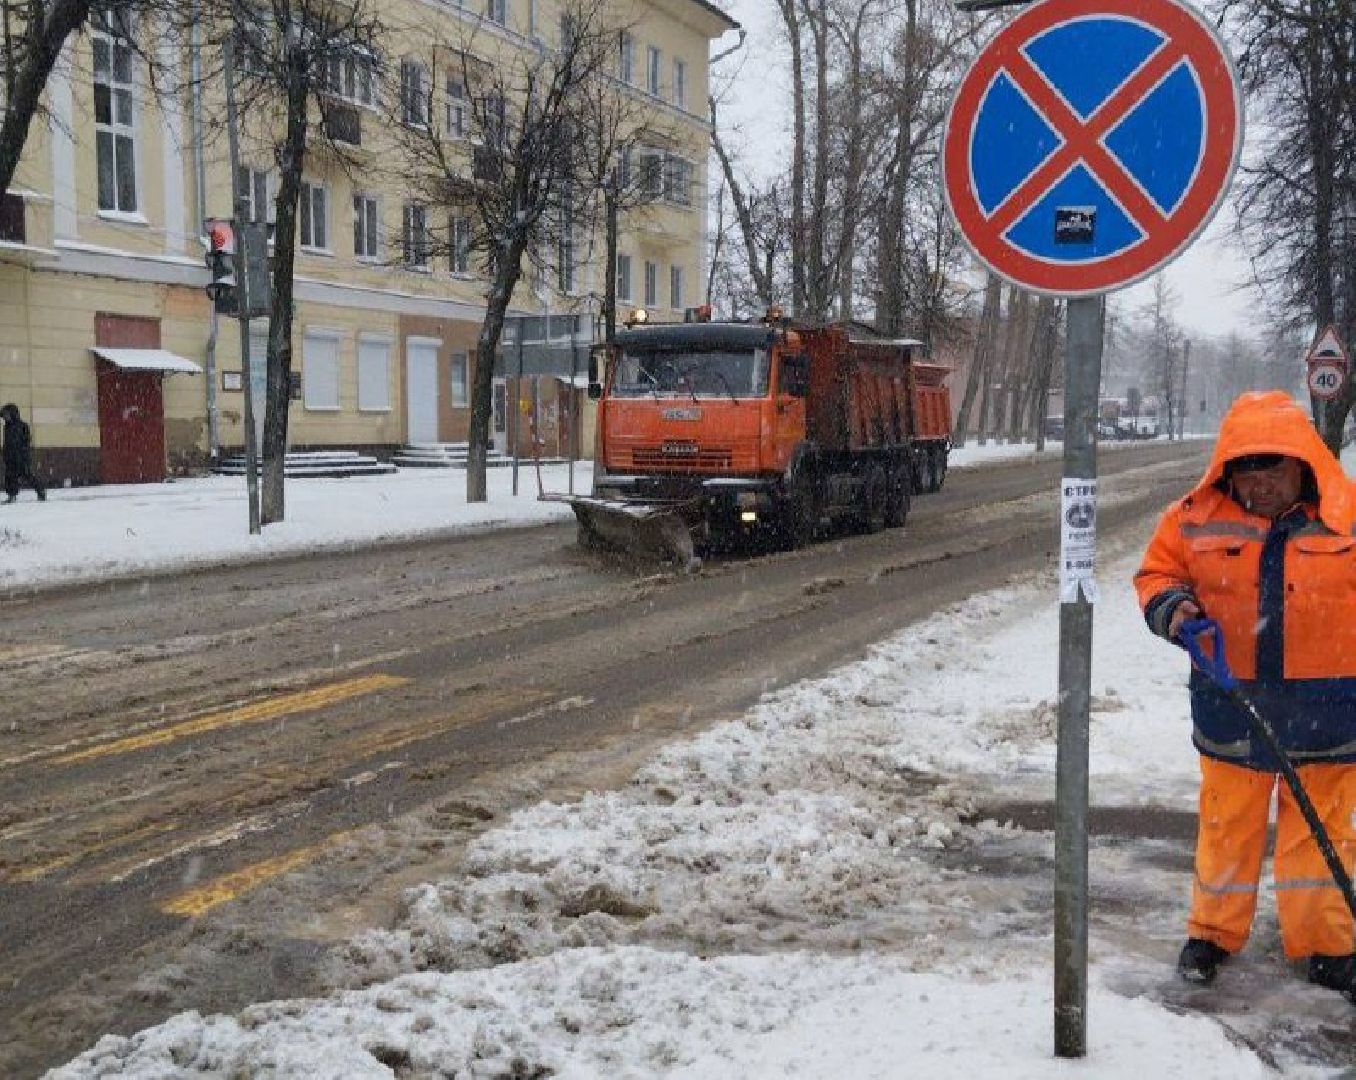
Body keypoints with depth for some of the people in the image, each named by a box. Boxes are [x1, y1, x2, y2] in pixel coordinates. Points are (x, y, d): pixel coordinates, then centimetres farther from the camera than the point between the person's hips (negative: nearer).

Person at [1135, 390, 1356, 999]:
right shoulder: (1197, 517, -4)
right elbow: (1157, 571, 7)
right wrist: (1170, 607, -14)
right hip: (1232, 704, 1)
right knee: (1227, 823, 13)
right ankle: (1213, 932, 30)